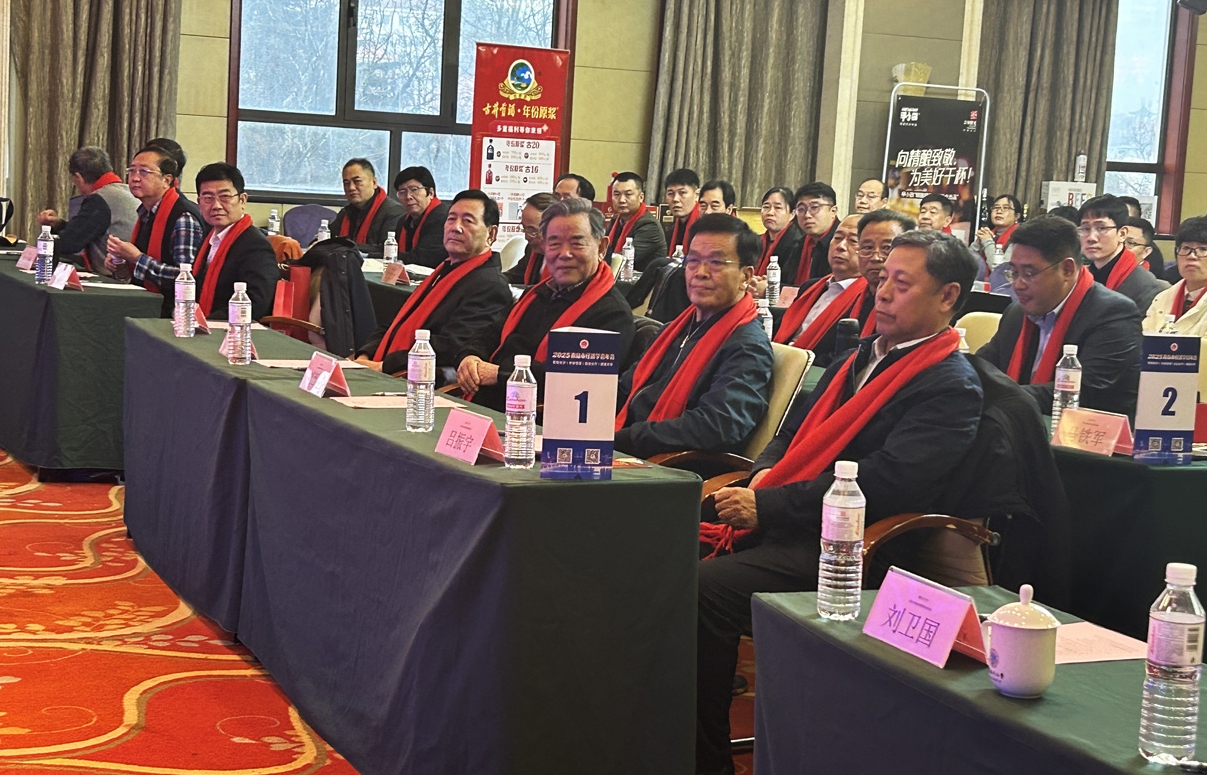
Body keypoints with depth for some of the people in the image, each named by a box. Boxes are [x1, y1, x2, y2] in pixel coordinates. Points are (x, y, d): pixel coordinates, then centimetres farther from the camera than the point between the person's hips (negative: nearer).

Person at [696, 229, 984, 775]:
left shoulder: (951, 387, -8)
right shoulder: (862, 356, 20)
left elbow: (883, 483, -19)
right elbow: (799, 425, 26)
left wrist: (766, 505, -19)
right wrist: (766, 471, 1)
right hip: (775, 521, 8)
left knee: (703, 589, -27)